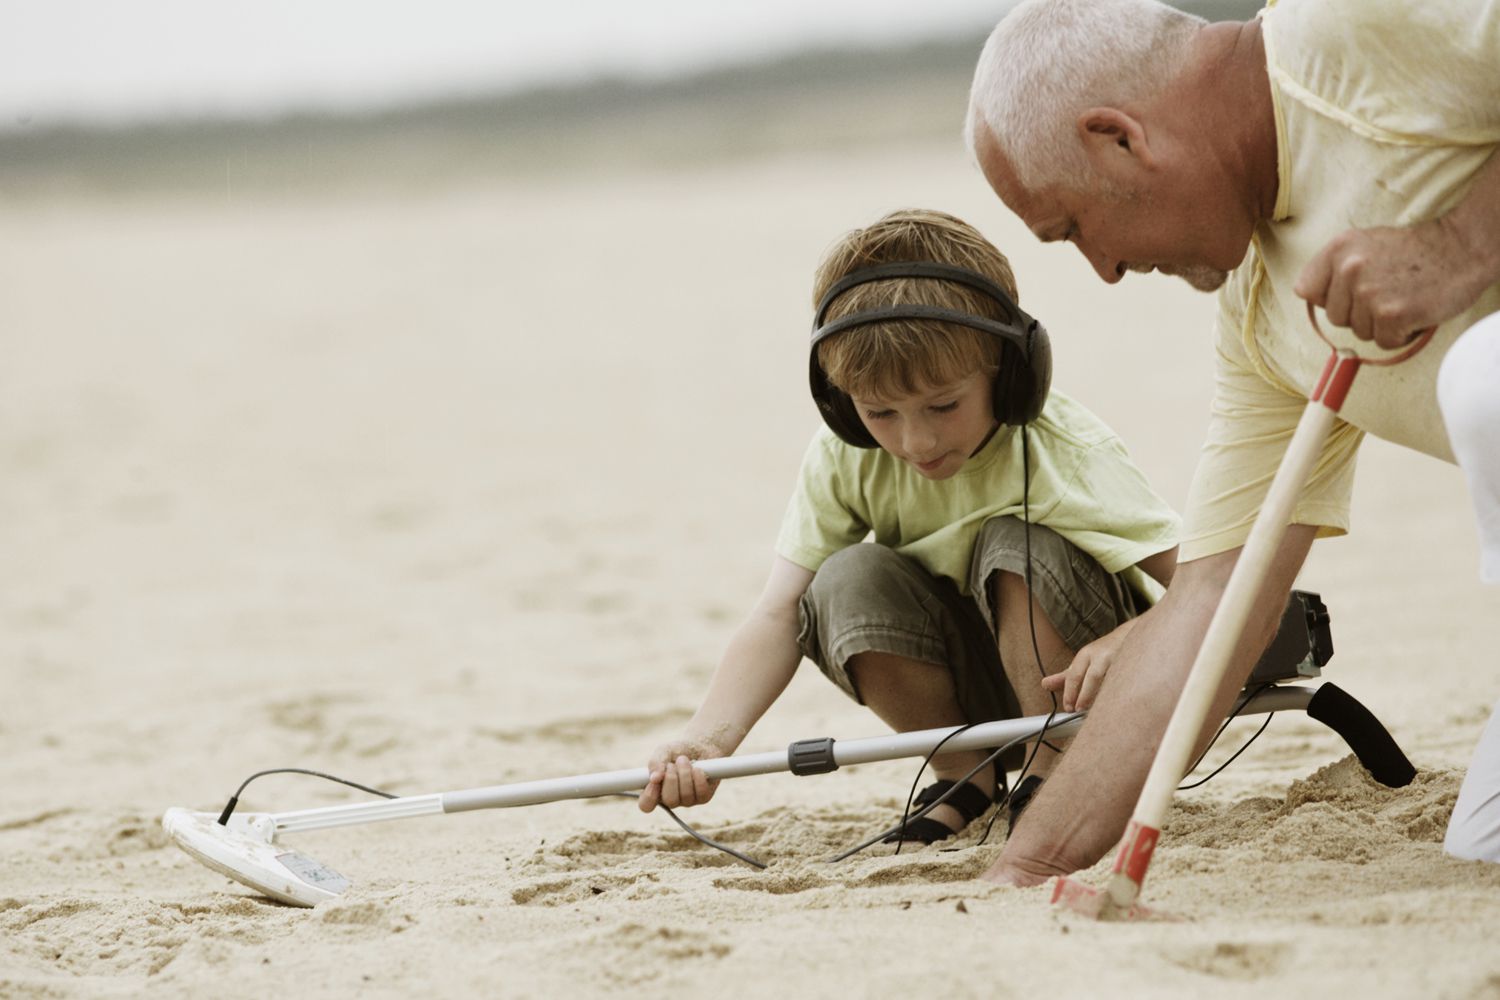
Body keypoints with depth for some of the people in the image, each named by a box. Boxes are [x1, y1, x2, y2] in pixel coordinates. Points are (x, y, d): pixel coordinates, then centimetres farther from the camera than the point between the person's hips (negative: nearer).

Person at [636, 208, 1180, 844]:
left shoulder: (1066, 456, -26)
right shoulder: (842, 460, -15)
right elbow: (779, 617, -21)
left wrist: (1126, 642, -50)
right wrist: (705, 740, -38)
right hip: (967, 686, 3)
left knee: (1019, 547, -31)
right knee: (847, 582, -24)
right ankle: (966, 779, -5)